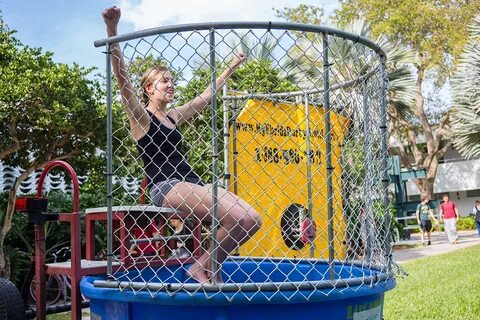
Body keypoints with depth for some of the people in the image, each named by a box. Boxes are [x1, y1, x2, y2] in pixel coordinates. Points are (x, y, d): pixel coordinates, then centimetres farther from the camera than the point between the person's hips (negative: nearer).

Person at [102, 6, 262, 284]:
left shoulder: (173, 117, 23)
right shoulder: (140, 116, 3)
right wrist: (112, 31, -21)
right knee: (238, 219, -24)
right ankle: (204, 268, -4)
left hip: (192, 182, 8)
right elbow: (122, 76, -10)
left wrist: (231, 68, 38)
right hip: (166, 187, -8)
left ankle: (212, 265, 6)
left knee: (252, 220, -9)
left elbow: (207, 96, 32)